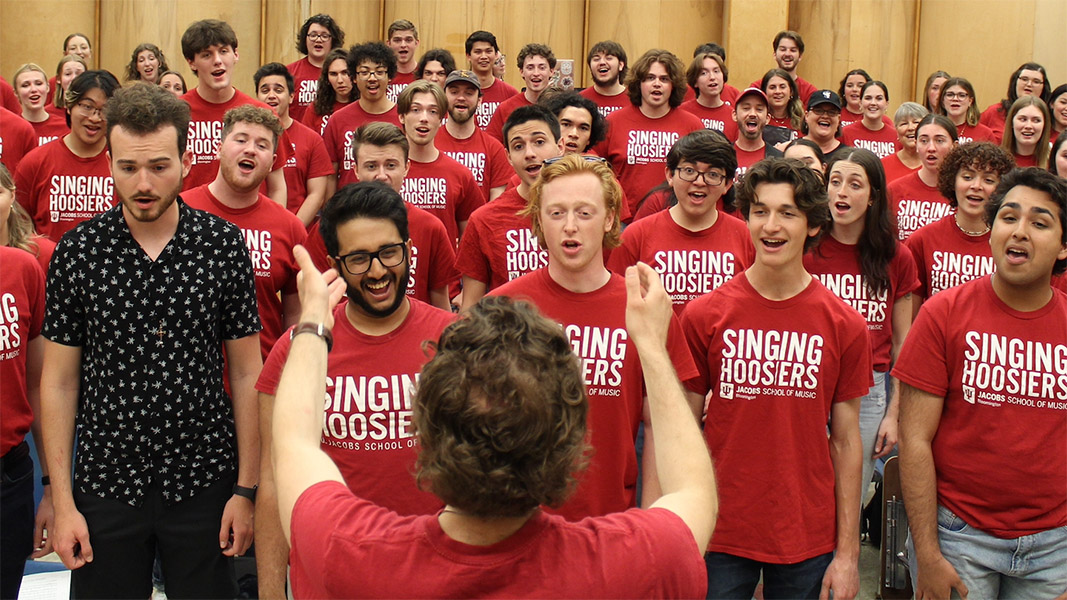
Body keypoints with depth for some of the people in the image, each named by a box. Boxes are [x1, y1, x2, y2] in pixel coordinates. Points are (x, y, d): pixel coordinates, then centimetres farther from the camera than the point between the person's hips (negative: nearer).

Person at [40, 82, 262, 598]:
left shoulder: (224, 244, -5)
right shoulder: (77, 251, -4)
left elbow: (246, 373, -1)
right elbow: (59, 382, 0)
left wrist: (247, 488, -4)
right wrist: (62, 502, -3)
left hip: (205, 485, 0)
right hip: (106, 487, 1)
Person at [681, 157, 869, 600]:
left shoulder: (845, 326, -2)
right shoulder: (703, 315, -4)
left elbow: (846, 441, 2)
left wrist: (848, 552, -1)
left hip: (809, 542, 1)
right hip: (720, 537, -1)